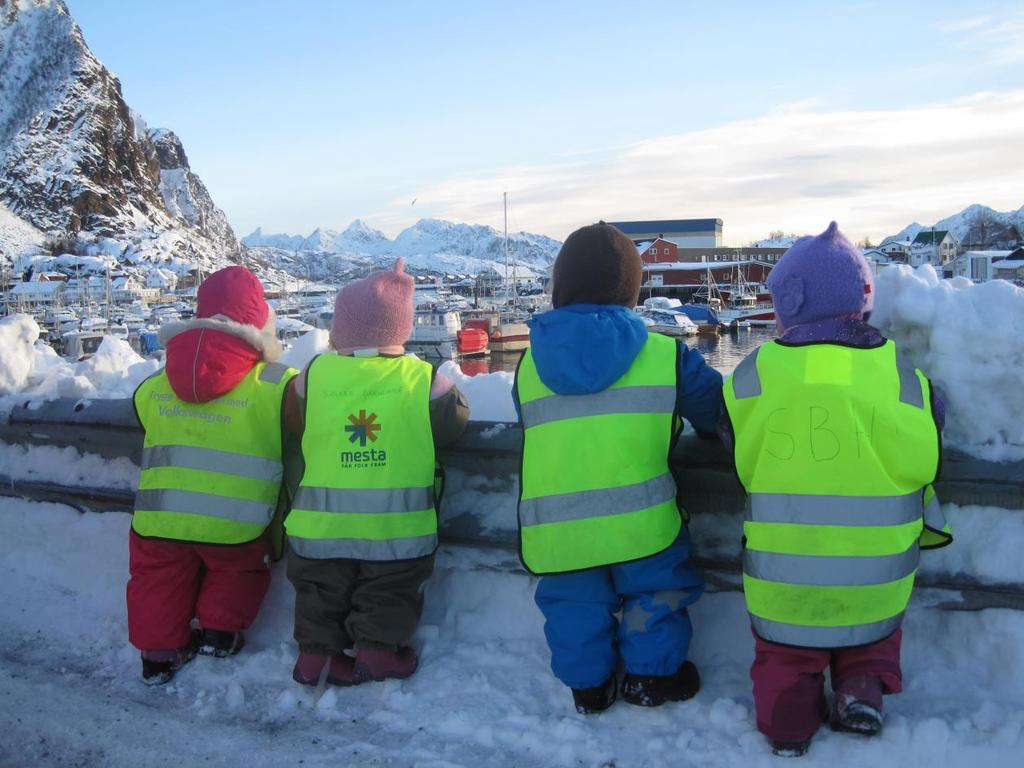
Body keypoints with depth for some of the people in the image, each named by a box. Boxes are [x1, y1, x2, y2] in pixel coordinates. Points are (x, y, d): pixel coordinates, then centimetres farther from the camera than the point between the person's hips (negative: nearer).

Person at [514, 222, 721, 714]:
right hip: (639, 519, -2)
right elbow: (718, 411, 5)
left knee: (573, 602, 20)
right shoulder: (665, 355, -4)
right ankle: (653, 677, 27)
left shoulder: (529, 363, 4)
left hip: (555, 525, 3)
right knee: (657, 591, 19)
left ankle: (587, 686, 29)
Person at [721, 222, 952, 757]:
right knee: (876, 631, 29)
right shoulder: (901, 375, -9)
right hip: (876, 582, 1)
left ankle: (788, 712, 2)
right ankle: (863, 685, 6)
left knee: (782, 653, 24)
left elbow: (739, 463, 2)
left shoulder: (754, 373, -12)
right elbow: (922, 465, 4)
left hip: (782, 578, 0)